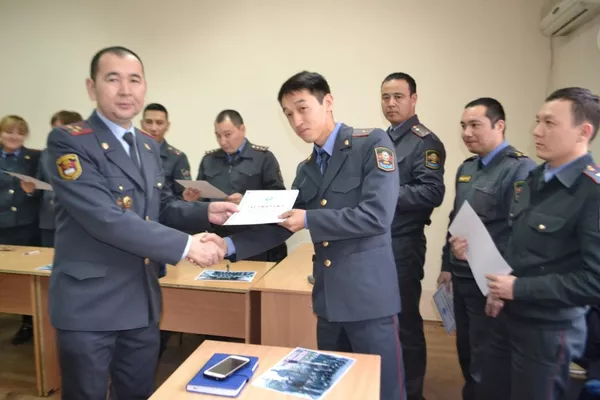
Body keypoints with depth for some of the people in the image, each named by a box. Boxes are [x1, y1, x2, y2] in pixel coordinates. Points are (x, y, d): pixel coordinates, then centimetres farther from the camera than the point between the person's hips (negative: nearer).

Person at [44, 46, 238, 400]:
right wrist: (186, 246, -25)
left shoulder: (149, 146, 10)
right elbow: (106, 218, -25)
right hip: (89, 304, -6)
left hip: (142, 302, 7)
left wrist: (205, 212, -5)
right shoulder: (69, 141, -14)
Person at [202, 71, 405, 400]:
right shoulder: (306, 170, 12)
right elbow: (279, 226, 10)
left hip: (368, 293, -6)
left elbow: (376, 215, -20)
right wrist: (229, 244, -4)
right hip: (328, 298, 7)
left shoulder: (372, 144, -9)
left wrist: (309, 220, -15)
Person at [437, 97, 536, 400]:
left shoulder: (520, 169, -14)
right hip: (462, 278, 7)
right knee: (466, 352, 20)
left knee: (485, 361, 8)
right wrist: (448, 265, 15)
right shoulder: (466, 169, 10)